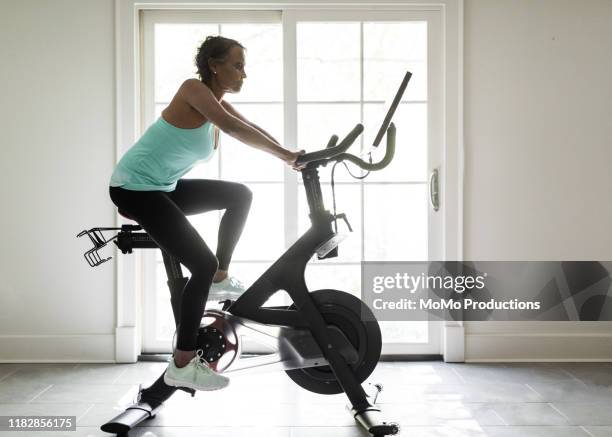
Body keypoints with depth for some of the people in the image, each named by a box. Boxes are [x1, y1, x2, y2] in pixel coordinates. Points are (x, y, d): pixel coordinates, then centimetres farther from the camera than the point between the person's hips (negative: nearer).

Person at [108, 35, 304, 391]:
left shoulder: (217, 101, 11)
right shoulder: (193, 88, -16)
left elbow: (253, 130, 6)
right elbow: (232, 127, -30)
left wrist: (294, 156, -8)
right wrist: (286, 155, -33)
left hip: (163, 188, 9)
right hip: (135, 188, -9)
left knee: (240, 194, 11)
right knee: (203, 265, -15)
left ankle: (221, 278, 17)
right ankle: (182, 365, -9)